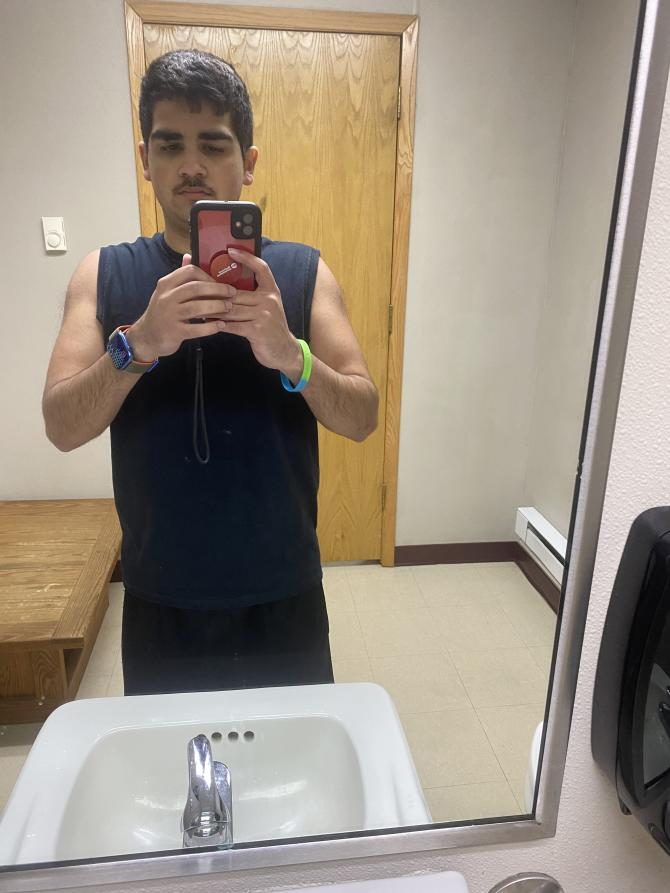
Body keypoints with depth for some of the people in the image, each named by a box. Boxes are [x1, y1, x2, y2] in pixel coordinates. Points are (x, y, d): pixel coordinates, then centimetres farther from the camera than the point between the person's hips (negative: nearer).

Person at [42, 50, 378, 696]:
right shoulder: (104, 275, -2)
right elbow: (61, 427, -10)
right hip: (160, 603, 1)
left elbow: (363, 418, -11)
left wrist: (289, 356, -30)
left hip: (283, 598, 0)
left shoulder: (301, 271, -4)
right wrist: (139, 343, -29)